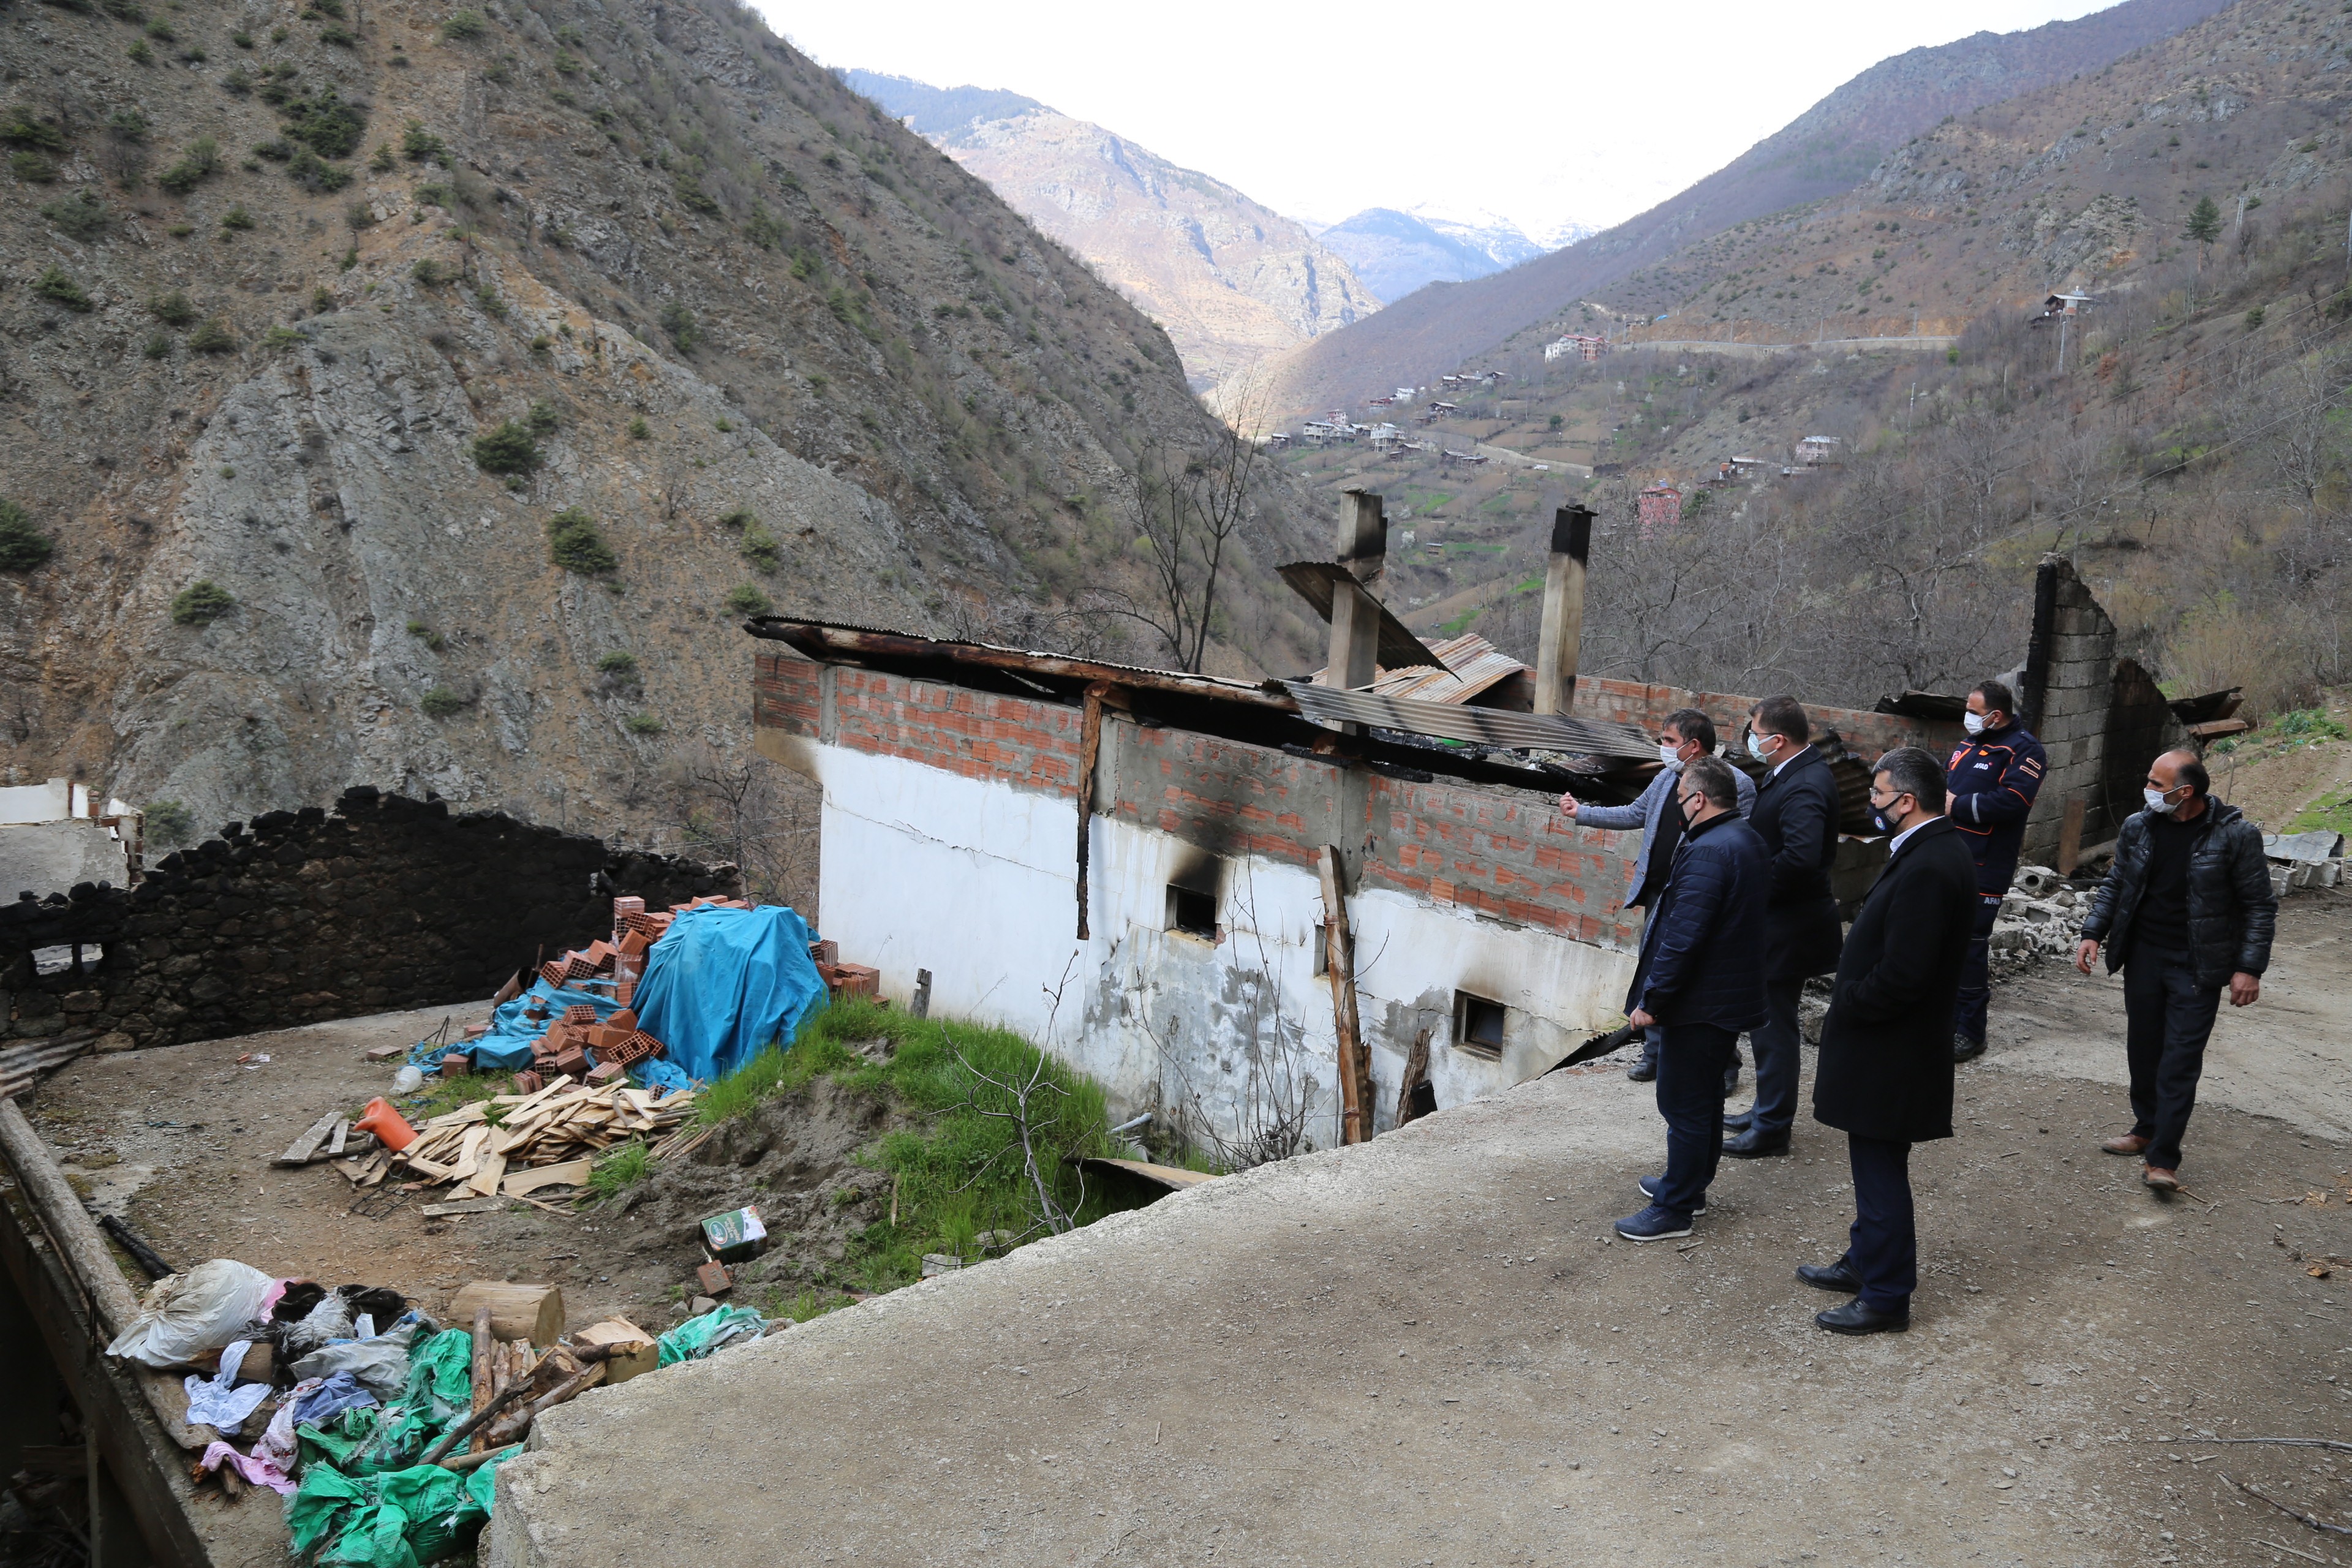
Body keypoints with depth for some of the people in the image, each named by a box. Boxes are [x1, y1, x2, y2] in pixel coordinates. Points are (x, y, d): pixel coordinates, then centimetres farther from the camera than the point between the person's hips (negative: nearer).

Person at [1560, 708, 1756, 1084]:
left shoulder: (1737, 785, -15)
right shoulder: (1668, 775, 7)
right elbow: (1636, 814, 19)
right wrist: (1581, 813, 16)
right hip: (1659, 896, 7)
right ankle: (1655, 1054, 30)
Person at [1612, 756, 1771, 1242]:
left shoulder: (1707, 852, -24)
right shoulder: (1747, 839, 8)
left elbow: (1683, 938, -28)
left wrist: (1651, 999, -21)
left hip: (1700, 1002, -10)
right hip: (1731, 996, 10)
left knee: (1684, 1106, 0)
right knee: (1705, 1097, 22)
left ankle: (1675, 1210, 9)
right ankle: (1690, 1184, 37)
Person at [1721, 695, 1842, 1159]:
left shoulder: (1804, 788, -24)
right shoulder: (1796, 773, 8)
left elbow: (1800, 857, -37)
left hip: (1787, 928, -10)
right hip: (1776, 922, 10)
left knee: (1773, 1025, 1)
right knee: (1765, 1021, 21)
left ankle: (1772, 1128, 13)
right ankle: (1768, 1110, 35)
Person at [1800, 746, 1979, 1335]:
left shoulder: (1927, 869, -26)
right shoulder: (1938, 849, 7)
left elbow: (1900, 976, -28)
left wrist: (1847, 1005, -13)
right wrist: (1851, 995, 9)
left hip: (1891, 1052, -10)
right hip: (1890, 1044, 10)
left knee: (1881, 1171, 3)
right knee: (1874, 1166, 23)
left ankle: (1886, 1297, 15)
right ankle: (1865, 1262, 38)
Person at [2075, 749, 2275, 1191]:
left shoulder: (2236, 835, -10)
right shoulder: (2138, 827, 2)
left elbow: (2260, 906, -5)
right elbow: (2115, 885, 13)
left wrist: (2250, 968, -10)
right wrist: (2093, 933, 3)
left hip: (2197, 968, -4)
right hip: (2142, 956, 5)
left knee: (2180, 1062, -5)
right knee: (2143, 1050, 13)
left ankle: (2163, 1158, -2)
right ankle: (2147, 1129, 29)